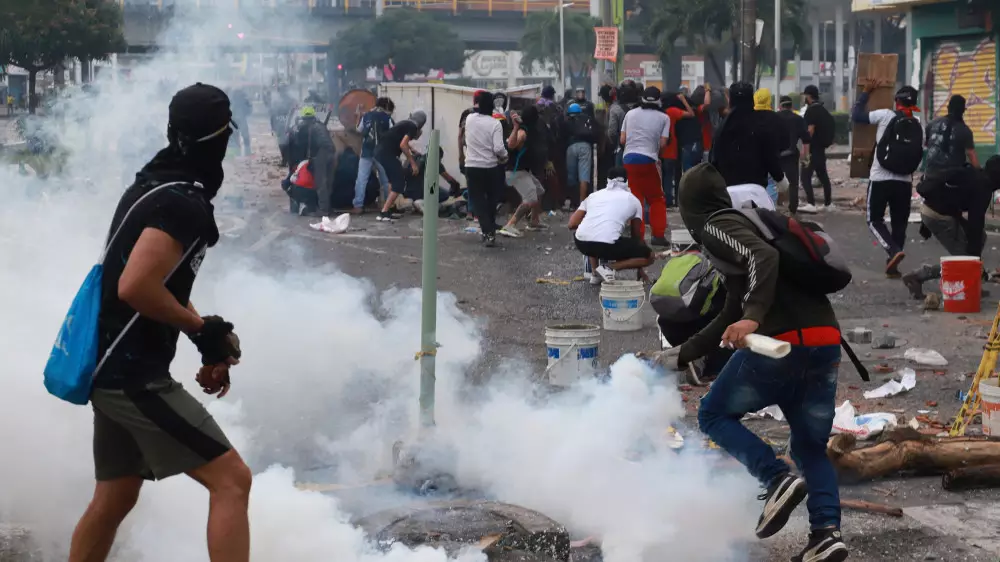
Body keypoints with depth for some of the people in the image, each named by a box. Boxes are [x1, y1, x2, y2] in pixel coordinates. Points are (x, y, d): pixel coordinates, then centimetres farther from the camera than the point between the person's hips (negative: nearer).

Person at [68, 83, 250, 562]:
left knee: (114, 499, 19)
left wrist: (210, 342, 12)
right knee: (231, 480, -10)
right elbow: (135, 287, -27)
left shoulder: (152, 185, 12)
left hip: (112, 370, 10)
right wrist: (203, 328, -13)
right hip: (136, 376, -10)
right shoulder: (183, 202, -18)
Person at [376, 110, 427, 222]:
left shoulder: (405, 124, 24)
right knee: (399, 183, -5)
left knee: (394, 179, 24)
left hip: (380, 150, 9)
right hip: (386, 153, -9)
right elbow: (403, 145, -15)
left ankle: (387, 210, 24)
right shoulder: (412, 127, -3)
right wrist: (413, 163, -11)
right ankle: (383, 213, -13)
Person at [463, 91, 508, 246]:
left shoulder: (469, 119, -3)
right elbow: (498, 148, -18)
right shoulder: (495, 123, -11)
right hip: (491, 167, -1)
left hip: (472, 166, 1)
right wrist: (504, 156, 2)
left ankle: (488, 232, -11)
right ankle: (490, 230, 29)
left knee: (478, 200, 4)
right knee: (491, 201, 19)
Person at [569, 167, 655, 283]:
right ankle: (610, 268, -5)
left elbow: (572, 224, 20)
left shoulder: (594, 195, 24)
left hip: (581, 243, 4)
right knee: (648, 256, 16)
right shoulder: (633, 200, 20)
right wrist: (639, 269, 40)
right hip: (608, 245, -4)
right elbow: (636, 236, 29)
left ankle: (596, 273, 22)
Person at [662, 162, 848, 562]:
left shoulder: (716, 227, 3)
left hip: (780, 341, -8)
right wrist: (678, 357, 43)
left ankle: (777, 479, -8)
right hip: (826, 339, 8)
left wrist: (754, 318, -31)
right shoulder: (747, 223, 30)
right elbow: (729, 321, 35)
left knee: (714, 415, 14)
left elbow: (764, 256, -19)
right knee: (811, 447, 19)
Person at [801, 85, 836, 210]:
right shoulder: (824, 110, 14)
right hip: (821, 148, 9)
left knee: (805, 177, -10)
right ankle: (828, 203, 22)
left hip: (812, 148, -9)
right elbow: (826, 128, 22)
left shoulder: (811, 110, -14)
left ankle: (811, 203, -19)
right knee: (823, 176, 16)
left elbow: (810, 130, -22)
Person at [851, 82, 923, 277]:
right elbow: (917, 157, 12)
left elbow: (856, 115, -2)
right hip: (904, 181, 4)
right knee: (899, 223, 12)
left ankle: (894, 251, -16)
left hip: (880, 178, -4)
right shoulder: (917, 127, 5)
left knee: (874, 219, 7)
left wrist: (866, 92, 8)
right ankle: (892, 265, 12)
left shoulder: (885, 115, -9)